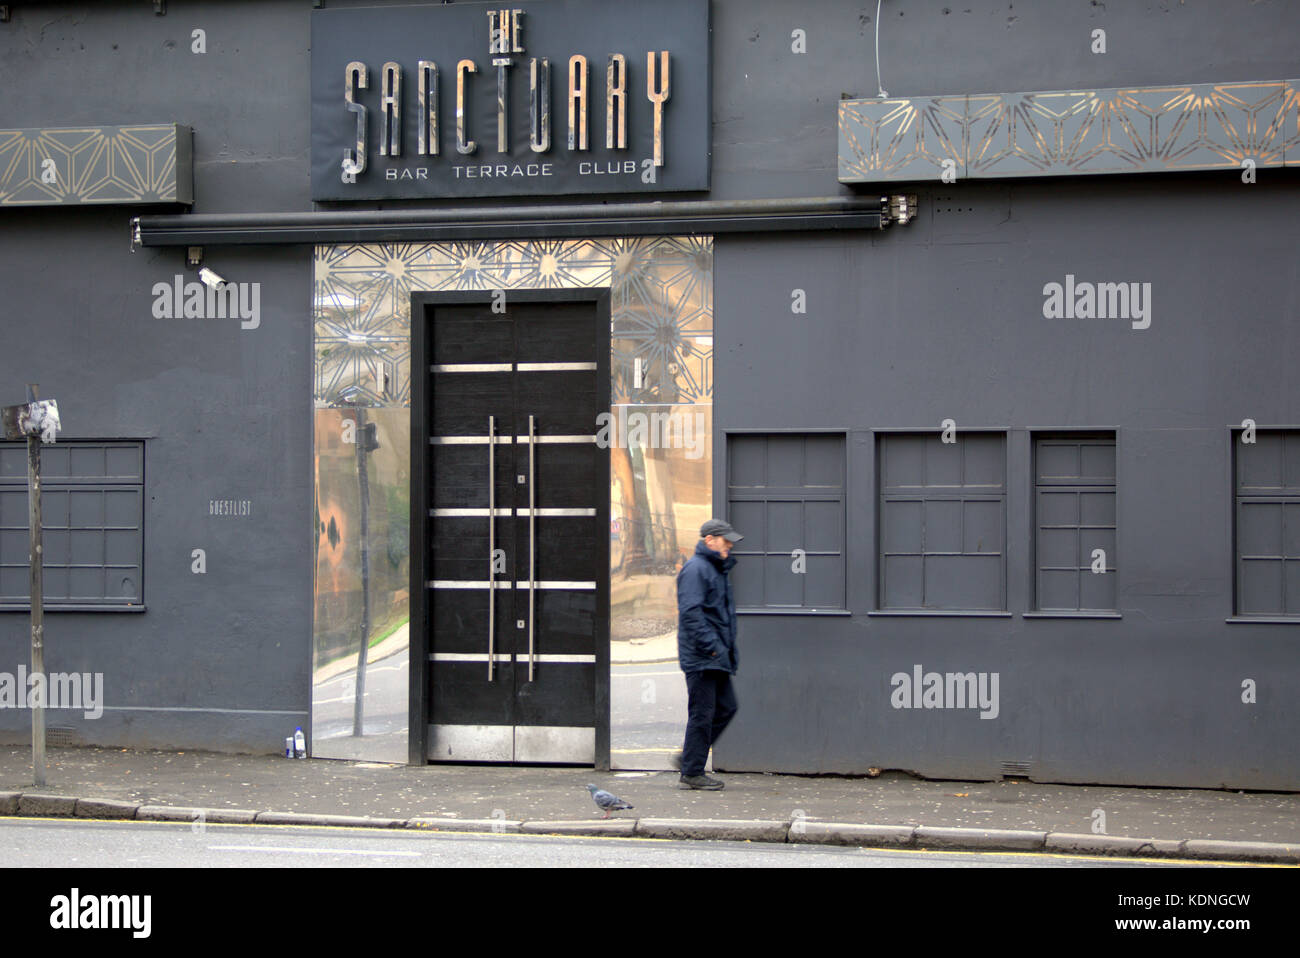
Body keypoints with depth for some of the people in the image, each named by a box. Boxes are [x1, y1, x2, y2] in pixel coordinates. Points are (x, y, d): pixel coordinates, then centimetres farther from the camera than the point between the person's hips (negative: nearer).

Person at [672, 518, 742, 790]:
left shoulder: (717, 569, 19)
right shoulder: (695, 569, -13)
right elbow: (691, 612, -22)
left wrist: (728, 650, 20)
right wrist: (713, 647, -23)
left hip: (715, 657, 10)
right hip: (700, 657, -10)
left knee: (726, 707, 11)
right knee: (702, 714, -5)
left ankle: (688, 757, 20)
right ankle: (691, 773, 2)